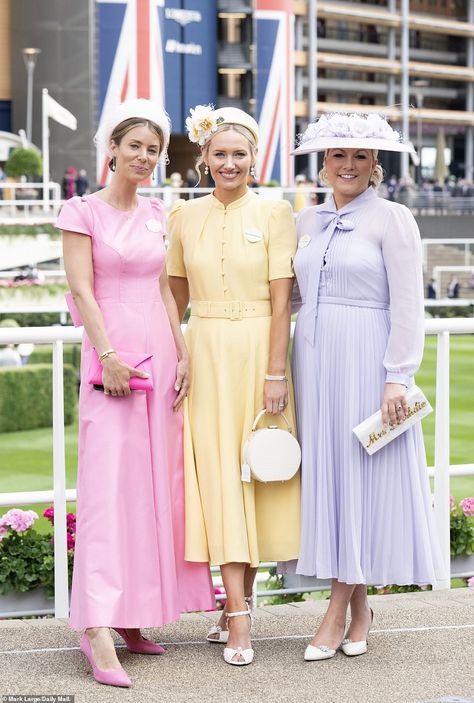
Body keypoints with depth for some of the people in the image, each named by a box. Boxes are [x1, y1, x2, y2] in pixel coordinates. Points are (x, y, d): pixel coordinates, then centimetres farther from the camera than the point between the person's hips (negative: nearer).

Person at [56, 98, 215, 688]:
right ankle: (98, 631, -14)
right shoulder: (82, 211, -2)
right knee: (108, 484, -11)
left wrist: (182, 354, 7)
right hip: (112, 358, -6)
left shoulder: (156, 214, 14)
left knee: (156, 483, 7)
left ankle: (133, 616, 15)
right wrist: (108, 356, -16)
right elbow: (81, 289, -8)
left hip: (161, 356, 6)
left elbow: (164, 290, 15)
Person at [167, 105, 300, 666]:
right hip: (205, 355, 2)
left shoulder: (274, 213, -2)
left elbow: (281, 300, -7)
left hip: (258, 351, -2)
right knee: (219, 476, -3)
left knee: (254, 472, 3)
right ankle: (238, 620, -3)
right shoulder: (186, 216, 7)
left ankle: (238, 604, 17)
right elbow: (176, 297, 13)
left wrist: (275, 373, -12)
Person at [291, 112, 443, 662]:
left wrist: (398, 376, -15)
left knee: (361, 472, -2)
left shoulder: (392, 219, -4)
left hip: (366, 360, -6)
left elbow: (407, 306, -9)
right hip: (314, 360, 6)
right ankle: (357, 607, 16)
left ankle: (338, 611, 4)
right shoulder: (306, 222, 12)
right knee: (325, 473, 6)